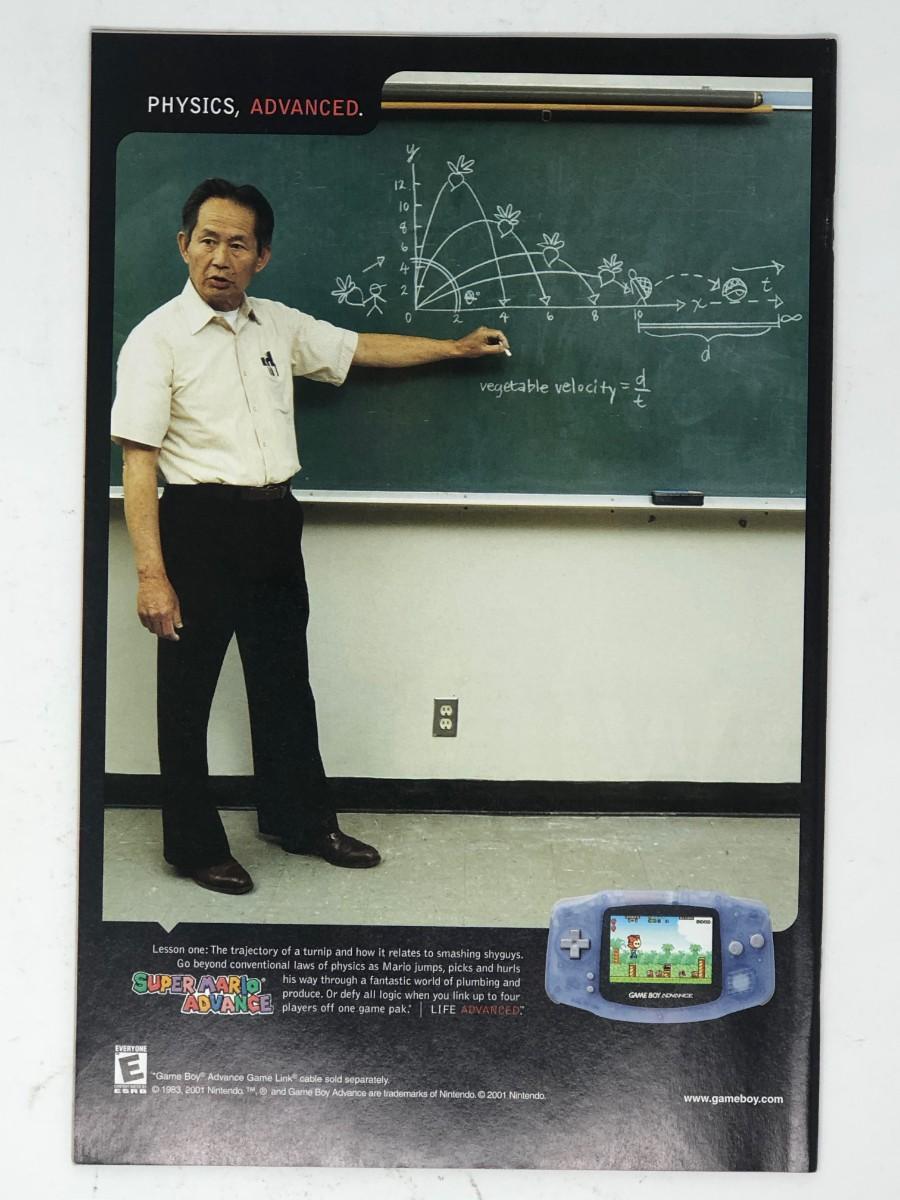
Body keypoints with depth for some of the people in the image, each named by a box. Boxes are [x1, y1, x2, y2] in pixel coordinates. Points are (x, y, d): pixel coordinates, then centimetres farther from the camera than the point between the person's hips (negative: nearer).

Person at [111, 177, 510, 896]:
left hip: (274, 522, 6)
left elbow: (361, 348, 23)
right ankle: (194, 845, 20)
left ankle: (301, 822, 31)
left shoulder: (279, 325, 9)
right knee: (187, 694, 5)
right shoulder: (157, 339, -9)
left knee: (285, 681, 16)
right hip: (200, 523, -6)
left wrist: (456, 348, 28)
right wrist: (152, 574, -20)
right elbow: (138, 460, -14)